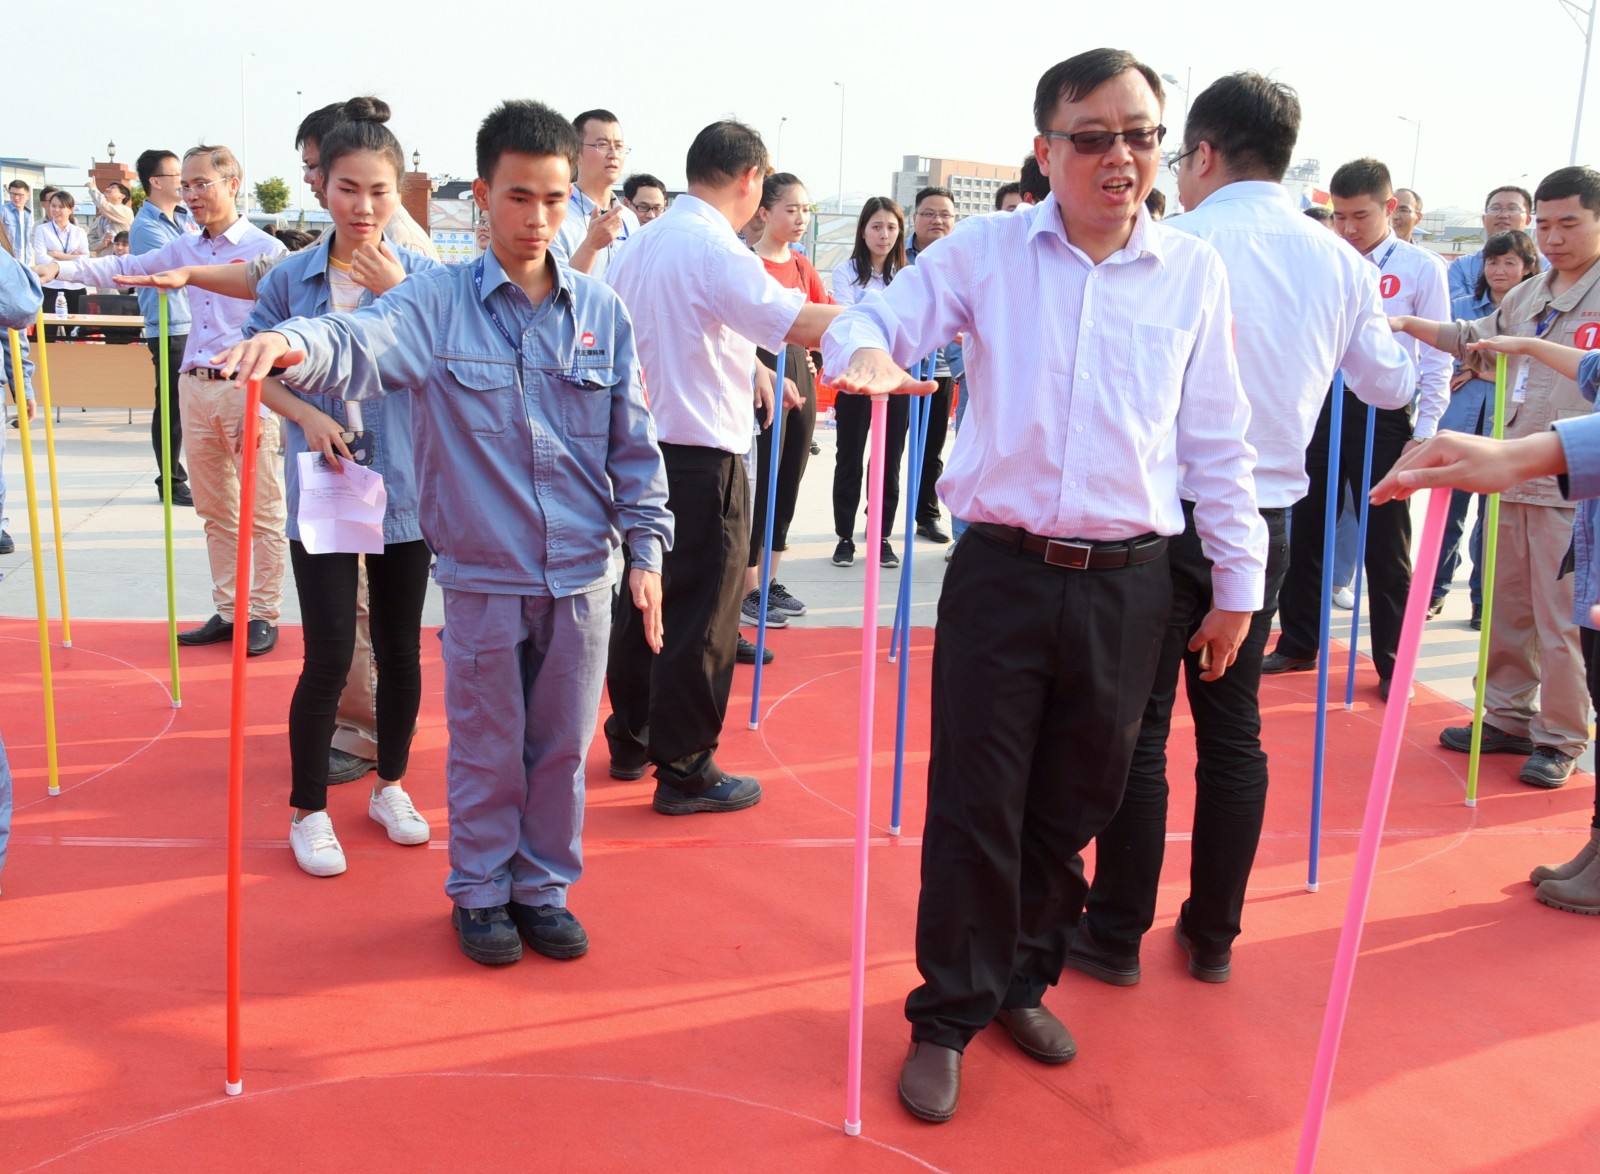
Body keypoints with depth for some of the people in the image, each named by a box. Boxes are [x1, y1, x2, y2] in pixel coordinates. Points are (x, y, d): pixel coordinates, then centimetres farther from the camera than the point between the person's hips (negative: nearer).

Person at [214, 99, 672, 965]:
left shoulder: (602, 313, 3)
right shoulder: (438, 302, -4)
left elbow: (633, 443, 5)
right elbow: (360, 343, -23)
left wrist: (646, 548, 2)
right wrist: (292, 343, -45)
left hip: (582, 576, 2)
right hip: (481, 577, -2)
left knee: (562, 746, 14)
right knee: (486, 748, 11)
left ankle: (543, 888, 32)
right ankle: (479, 892, 31)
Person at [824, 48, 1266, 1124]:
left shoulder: (1195, 272, 5)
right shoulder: (988, 252, 0)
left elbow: (1217, 440, 9)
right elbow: (880, 319, 0)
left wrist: (1238, 579, 10)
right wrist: (862, 350, -25)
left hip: (1130, 583, 2)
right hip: (1002, 571, -2)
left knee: (1074, 805, 13)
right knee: (974, 803, 2)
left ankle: (1023, 980, 35)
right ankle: (949, 1015, 20)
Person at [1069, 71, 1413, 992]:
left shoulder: (1177, 245, -11)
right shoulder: (1340, 262, 4)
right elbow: (1391, 384, 17)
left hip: (1168, 516, -4)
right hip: (1266, 523, 5)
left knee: (1138, 728, 4)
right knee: (1234, 732, 12)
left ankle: (1117, 935, 14)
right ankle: (1213, 935, 23)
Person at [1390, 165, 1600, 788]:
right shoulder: (1529, 295, 13)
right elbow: (1472, 339, 26)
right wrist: (1409, 324, 14)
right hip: (1513, 475, 7)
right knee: (1505, 608, 14)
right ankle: (1507, 718, 28)